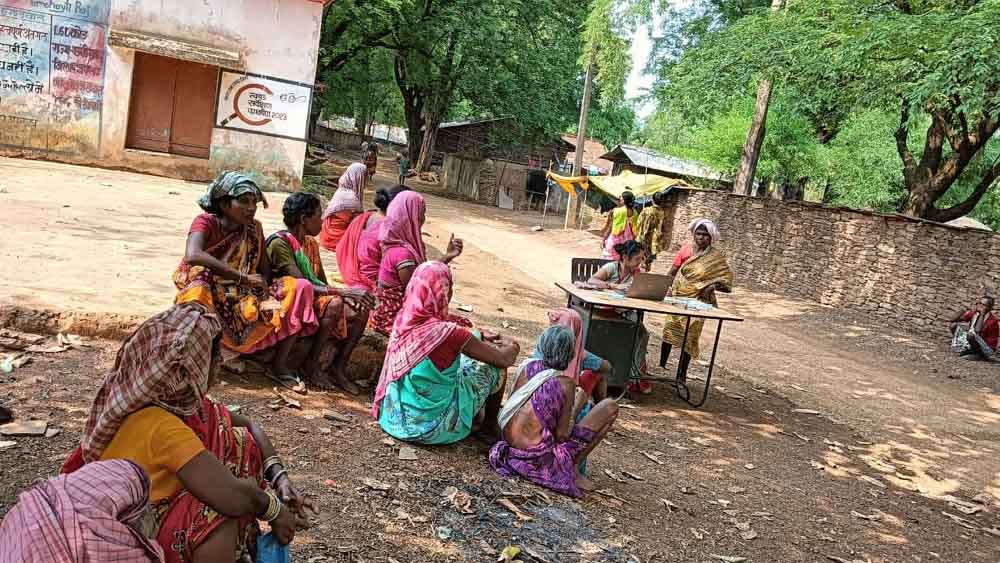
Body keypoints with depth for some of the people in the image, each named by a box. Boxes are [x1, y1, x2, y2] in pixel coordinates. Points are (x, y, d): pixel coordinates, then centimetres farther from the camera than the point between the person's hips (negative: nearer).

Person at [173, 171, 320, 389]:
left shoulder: (254, 228, 6)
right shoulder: (206, 222, -9)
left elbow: (266, 269, 8)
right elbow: (192, 256, -29)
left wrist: (262, 290, -15)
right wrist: (243, 277, -30)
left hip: (247, 303, 5)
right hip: (213, 299, -5)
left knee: (300, 288, -12)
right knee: (200, 274, -37)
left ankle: (280, 363, -9)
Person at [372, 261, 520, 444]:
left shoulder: (403, 319, -7)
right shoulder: (449, 333, -27)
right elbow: (505, 359, -15)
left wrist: (480, 336, 19)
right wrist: (512, 346, 6)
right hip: (431, 425, -7)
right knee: (495, 367, 8)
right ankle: (490, 424, 32)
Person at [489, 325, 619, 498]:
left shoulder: (526, 366, -2)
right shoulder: (566, 383, -16)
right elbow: (562, 435, -12)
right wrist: (578, 404, 3)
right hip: (538, 459, -6)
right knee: (610, 407, -1)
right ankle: (572, 468, 4)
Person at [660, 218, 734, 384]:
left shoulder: (716, 256, -5)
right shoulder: (687, 249, 0)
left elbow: (727, 278, -3)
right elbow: (672, 272, 3)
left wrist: (712, 286, -19)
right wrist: (668, 288, -11)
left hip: (697, 302, -2)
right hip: (678, 297, 2)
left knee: (689, 338, 1)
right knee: (669, 331, 4)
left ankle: (681, 375, 13)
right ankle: (661, 367, 20)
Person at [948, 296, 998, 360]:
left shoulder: (992, 320, -20)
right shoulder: (974, 313, -1)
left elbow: (977, 331, -38)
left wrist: (982, 315, -28)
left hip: (987, 349, -7)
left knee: (971, 334, -36)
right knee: (954, 325, 2)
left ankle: (979, 355, -11)